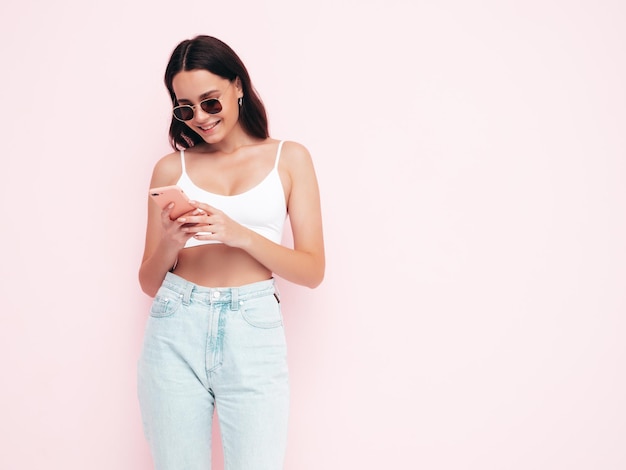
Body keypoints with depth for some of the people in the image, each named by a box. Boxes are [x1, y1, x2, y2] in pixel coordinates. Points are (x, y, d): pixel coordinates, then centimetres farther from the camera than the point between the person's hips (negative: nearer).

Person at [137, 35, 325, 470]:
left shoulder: (290, 158, 6)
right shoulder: (171, 168, 9)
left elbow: (313, 271, 0)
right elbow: (150, 283, 11)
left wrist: (241, 235, -14)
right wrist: (169, 244, -10)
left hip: (253, 334, -1)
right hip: (176, 332, 2)